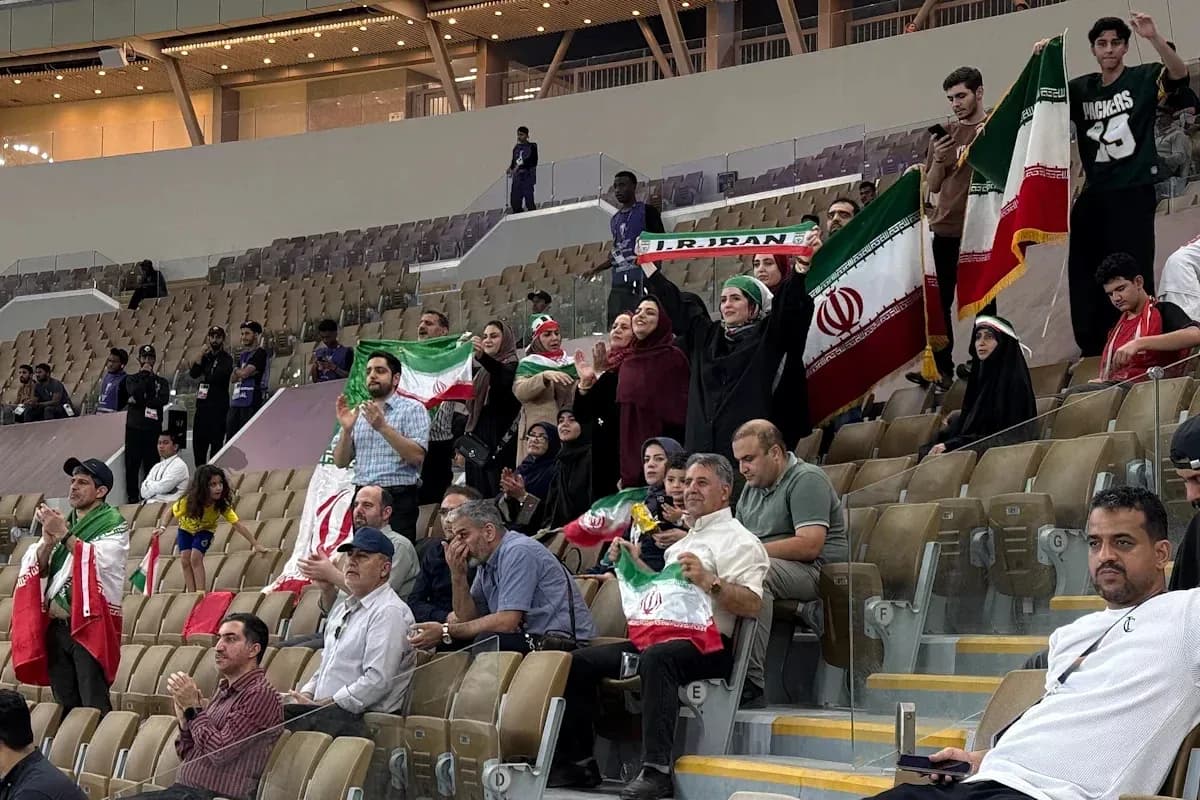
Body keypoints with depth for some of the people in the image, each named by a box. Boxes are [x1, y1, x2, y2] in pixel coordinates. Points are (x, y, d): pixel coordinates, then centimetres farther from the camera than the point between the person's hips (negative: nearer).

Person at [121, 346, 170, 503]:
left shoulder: (161, 381, 13)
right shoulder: (131, 379, 11)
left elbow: (164, 399, -6)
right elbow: (135, 392, -10)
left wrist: (140, 401, -11)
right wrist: (145, 375, -2)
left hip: (153, 427, 0)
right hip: (134, 427, 0)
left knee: (152, 464, -2)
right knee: (132, 464, -2)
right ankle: (133, 497, 3)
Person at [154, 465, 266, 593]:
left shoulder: (222, 504, -34)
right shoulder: (189, 501, -35)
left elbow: (238, 524, -33)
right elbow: (170, 511, -19)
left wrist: (256, 544, -36)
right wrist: (162, 527, -36)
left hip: (205, 530, -1)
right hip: (186, 529, 1)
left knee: (196, 558, -21)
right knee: (185, 559, -12)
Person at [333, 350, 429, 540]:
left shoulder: (412, 409, 1)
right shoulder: (357, 413, 16)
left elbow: (417, 456, -12)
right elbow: (341, 462, 13)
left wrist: (383, 427, -19)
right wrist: (346, 429, -4)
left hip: (397, 496, -5)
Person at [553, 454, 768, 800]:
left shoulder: (737, 539, 0)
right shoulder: (686, 540, 29)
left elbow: (753, 604, -14)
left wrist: (709, 582, -27)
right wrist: (635, 564, 22)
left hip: (707, 644, -9)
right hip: (659, 636, 9)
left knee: (657, 657, -40)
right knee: (579, 662, -2)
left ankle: (656, 770, -43)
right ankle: (578, 761, 1)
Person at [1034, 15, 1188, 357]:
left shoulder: (1142, 79, -2)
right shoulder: (1081, 88, 10)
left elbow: (1179, 72, -19)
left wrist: (1154, 38, -37)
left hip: (1134, 193, -5)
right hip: (1095, 194, 5)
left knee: (1133, 275, -7)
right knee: (1084, 275, 7)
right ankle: (1093, 351, 18)